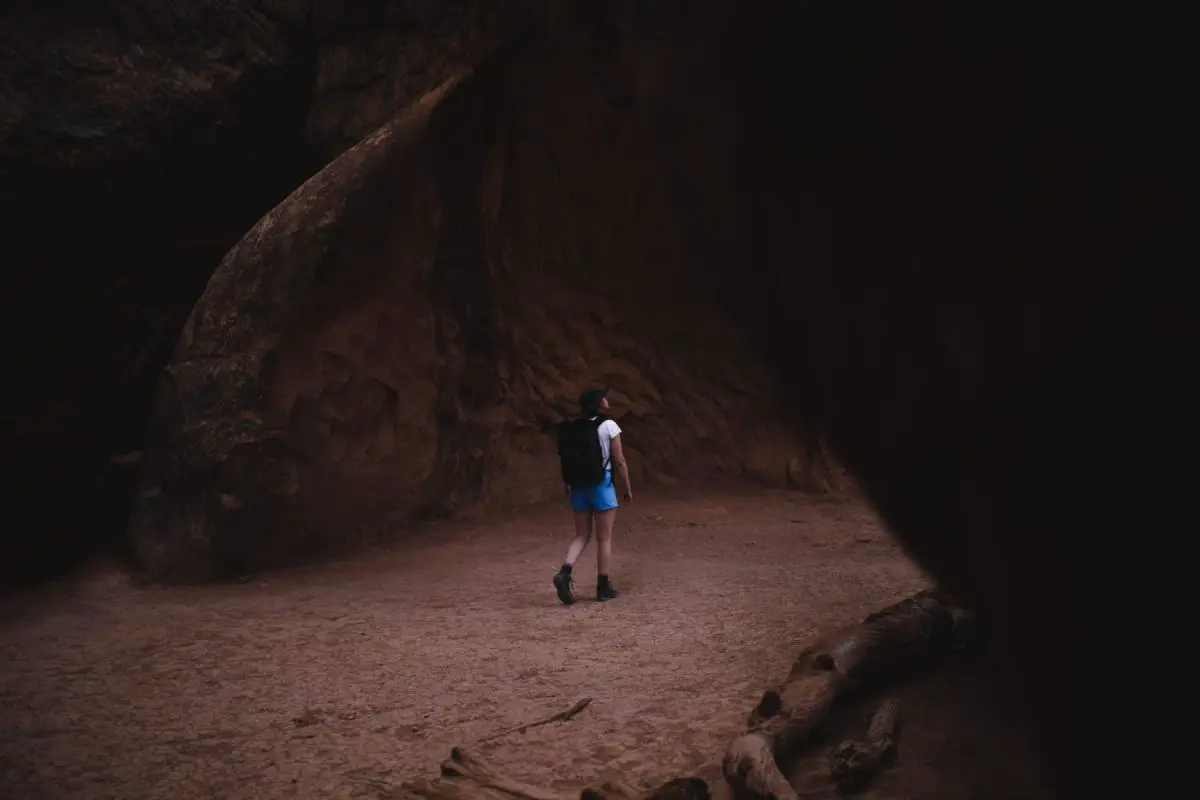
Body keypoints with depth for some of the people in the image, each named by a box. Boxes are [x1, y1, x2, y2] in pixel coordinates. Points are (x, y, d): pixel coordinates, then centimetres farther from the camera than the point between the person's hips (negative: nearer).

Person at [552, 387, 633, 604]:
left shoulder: (571, 428, 5)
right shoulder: (608, 426, -9)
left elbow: (567, 460, 6)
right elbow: (619, 461, -7)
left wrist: (569, 487, 16)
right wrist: (628, 488, 3)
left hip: (578, 487, 5)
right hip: (601, 486, -5)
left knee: (582, 536, 14)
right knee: (604, 539, 6)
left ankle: (564, 572, -9)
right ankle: (603, 587, 11)